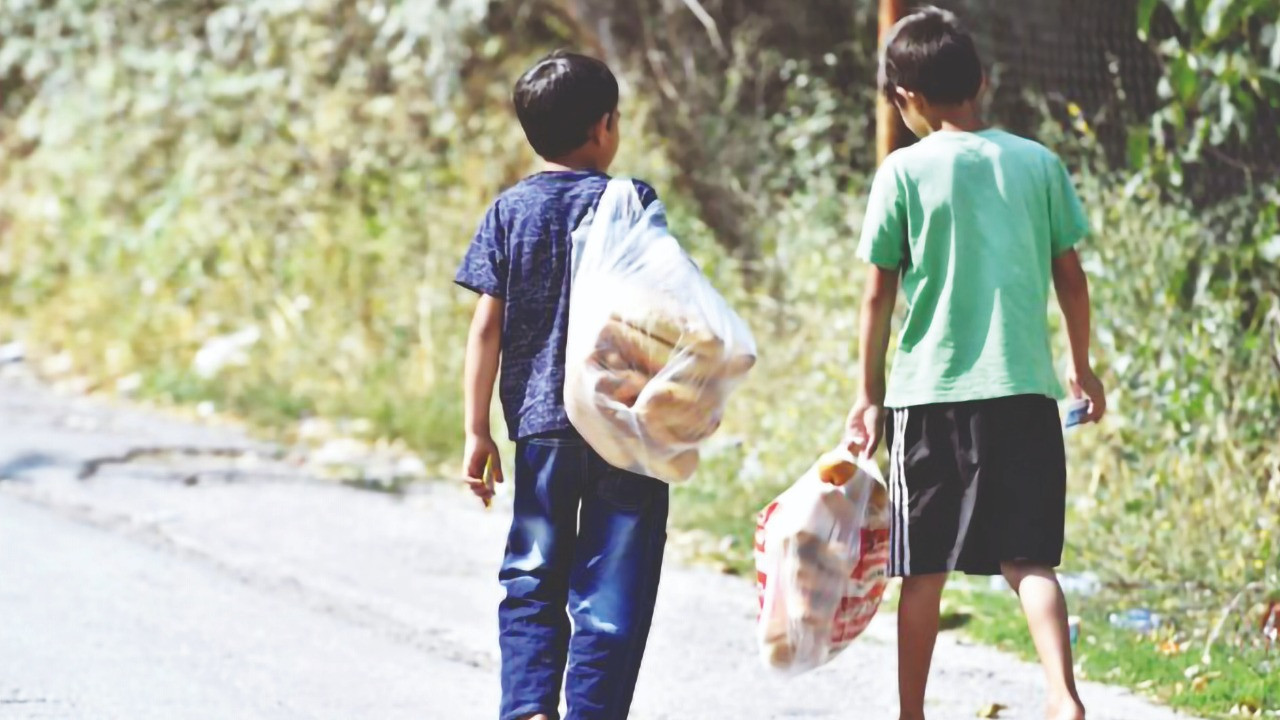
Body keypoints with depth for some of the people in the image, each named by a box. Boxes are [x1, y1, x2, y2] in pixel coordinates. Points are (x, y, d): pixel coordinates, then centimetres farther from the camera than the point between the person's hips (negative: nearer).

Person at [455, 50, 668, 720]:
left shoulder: (511, 209, 3)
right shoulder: (632, 201, -4)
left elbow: (488, 324, 0)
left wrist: (477, 431, 3)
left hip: (540, 423, 3)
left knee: (532, 580, 13)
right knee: (612, 588, 2)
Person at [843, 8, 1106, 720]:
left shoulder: (906, 172, -4)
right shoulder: (1039, 163, 3)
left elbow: (879, 294, -1)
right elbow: (1071, 277, 9)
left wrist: (871, 391, 10)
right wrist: (1082, 366, 23)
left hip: (930, 393, -2)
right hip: (1024, 391, 2)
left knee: (925, 570, 8)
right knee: (1027, 559, 2)